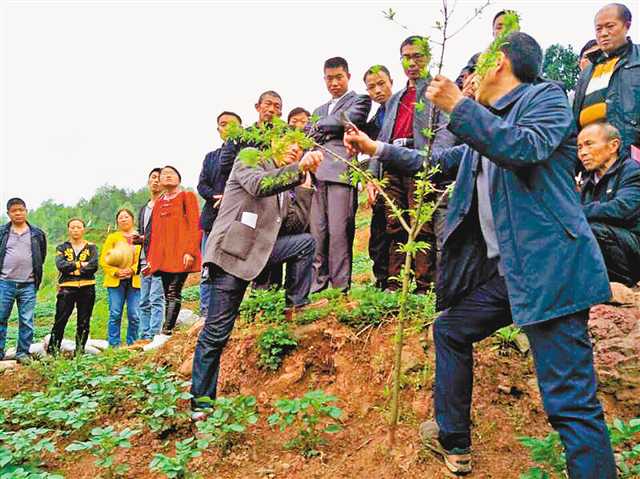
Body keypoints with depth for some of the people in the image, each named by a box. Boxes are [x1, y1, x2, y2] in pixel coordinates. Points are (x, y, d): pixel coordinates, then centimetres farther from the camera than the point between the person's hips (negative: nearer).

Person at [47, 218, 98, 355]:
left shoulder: (91, 247, 9)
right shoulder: (62, 248, 11)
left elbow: (94, 266, -8)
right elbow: (60, 265, -8)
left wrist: (71, 269, -8)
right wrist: (80, 264, -9)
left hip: (87, 288, 1)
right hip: (67, 288, 0)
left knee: (84, 322, 5)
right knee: (60, 320, -4)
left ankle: (79, 351, 14)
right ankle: (52, 349, 4)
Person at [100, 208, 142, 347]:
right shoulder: (112, 237, 12)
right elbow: (103, 260, 6)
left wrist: (132, 269, -12)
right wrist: (116, 271, -10)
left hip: (135, 280, 0)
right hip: (116, 281, 0)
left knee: (134, 315, -3)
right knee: (115, 314, -3)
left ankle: (131, 345, 9)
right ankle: (114, 345, 5)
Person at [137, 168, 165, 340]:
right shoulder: (143, 210, 25)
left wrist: (146, 239, -13)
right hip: (145, 261, 8)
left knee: (156, 299, -12)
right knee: (144, 303, 8)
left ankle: (152, 336, -14)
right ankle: (143, 337, 12)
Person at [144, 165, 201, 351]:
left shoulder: (187, 196, 4)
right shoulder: (158, 203, 20)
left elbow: (195, 224, -5)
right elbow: (154, 231, 20)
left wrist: (190, 251, -15)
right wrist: (151, 258, 14)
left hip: (180, 253, -6)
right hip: (163, 255, 6)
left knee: (174, 291, -11)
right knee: (167, 294, 6)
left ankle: (165, 334, -14)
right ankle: (166, 335, 9)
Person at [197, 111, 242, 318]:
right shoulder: (210, 156, 25)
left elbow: (227, 166, -11)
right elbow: (202, 185, 11)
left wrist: (233, 141, -3)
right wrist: (215, 197, -5)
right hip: (213, 218, 5)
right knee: (208, 272, 4)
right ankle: (205, 314, 8)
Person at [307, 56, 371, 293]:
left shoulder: (360, 100, 14)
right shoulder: (319, 111, 31)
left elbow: (347, 119, -7)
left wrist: (319, 127, 8)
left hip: (341, 173, -5)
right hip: (316, 175, 5)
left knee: (338, 233, -10)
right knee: (317, 234, 0)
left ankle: (340, 289, -7)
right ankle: (317, 287, 3)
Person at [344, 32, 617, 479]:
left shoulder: (546, 96, -3)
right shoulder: (485, 123, 20)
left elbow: (525, 149, -23)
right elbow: (438, 162, 30)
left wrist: (458, 105, -18)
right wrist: (377, 148, 31)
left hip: (549, 267, -9)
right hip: (500, 269, 9)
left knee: (571, 402, -9)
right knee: (450, 331, 20)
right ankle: (453, 441, 36)